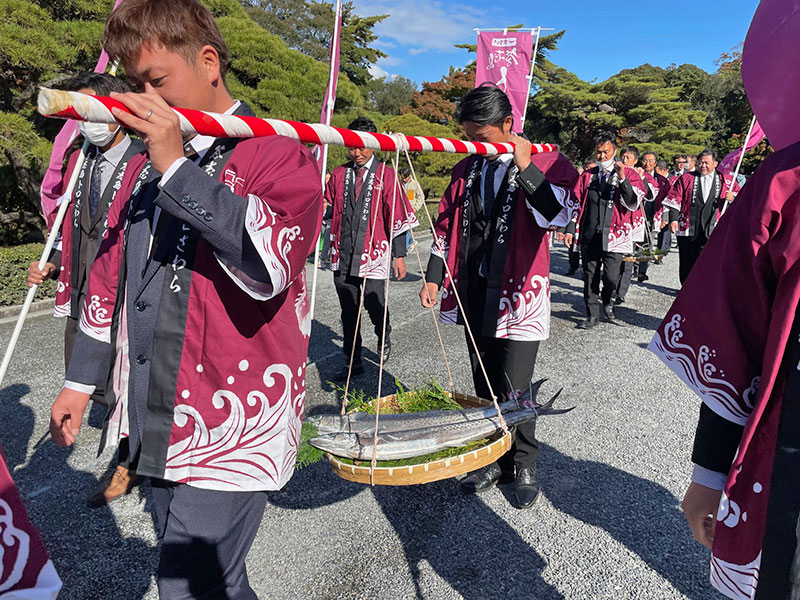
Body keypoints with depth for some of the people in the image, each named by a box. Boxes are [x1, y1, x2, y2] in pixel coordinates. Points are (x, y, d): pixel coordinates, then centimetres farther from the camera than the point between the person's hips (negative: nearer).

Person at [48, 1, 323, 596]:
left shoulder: (279, 153, -7)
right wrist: (81, 380, 22)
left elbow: (271, 261, -25)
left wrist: (177, 167, -22)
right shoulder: (150, 166, 14)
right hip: (161, 424, 7)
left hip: (231, 429, -7)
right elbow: (111, 274, 20)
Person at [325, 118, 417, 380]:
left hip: (373, 253, -3)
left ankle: (384, 340, 32)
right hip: (342, 254, 3)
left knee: (375, 306, -2)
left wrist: (399, 255, -3)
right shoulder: (339, 174, 10)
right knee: (348, 311, 8)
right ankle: (352, 361, 22)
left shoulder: (386, 175, 1)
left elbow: (397, 216, 0)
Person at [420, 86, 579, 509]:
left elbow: (560, 215, -20)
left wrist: (526, 167, -22)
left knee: (514, 390, -3)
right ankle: (493, 462, 30)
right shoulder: (466, 170, 12)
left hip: (518, 295, -5)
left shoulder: (547, 164, -3)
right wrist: (434, 278, 8)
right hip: (473, 295, 5)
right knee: (484, 388, 13)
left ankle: (523, 466, 21)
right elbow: (446, 226, 15)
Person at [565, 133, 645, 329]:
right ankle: (593, 315, 18)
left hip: (613, 234, -3)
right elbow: (575, 203, 15)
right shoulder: (587, 176, 14)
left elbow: (634, 203, -6)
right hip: (589, 235, 3)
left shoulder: (628, 174, 5)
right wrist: (570, 229, 8)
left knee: (611, 276, -9)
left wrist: (623, 179, -17)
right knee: (590, 277, 5)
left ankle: (607, 302, 22)